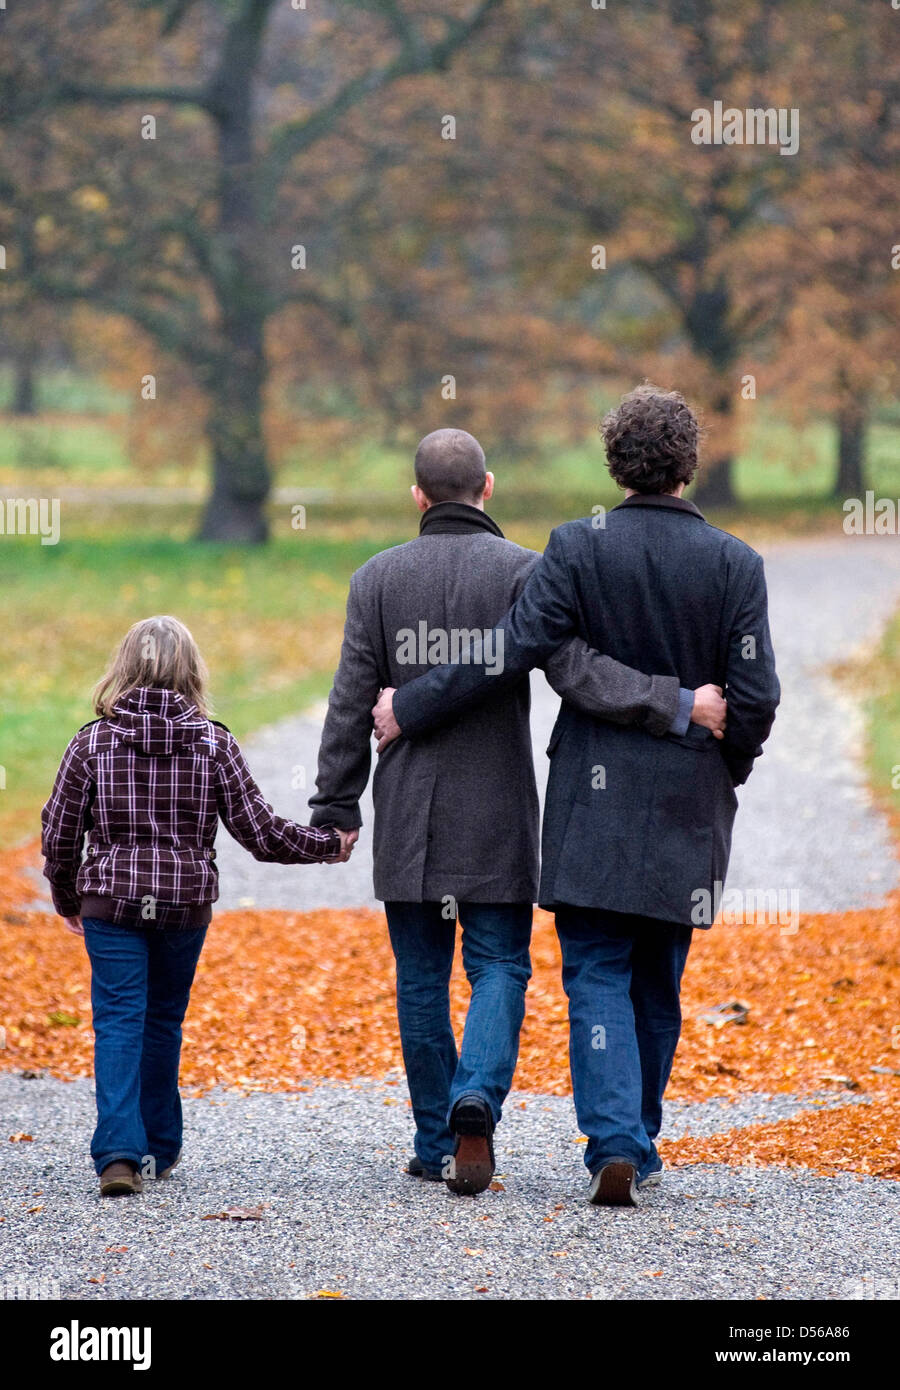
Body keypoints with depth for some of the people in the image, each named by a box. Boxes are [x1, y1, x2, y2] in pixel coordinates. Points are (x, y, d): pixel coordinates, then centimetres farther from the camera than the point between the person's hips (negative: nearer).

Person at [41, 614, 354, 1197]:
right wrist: (329, 844, 13)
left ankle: (120, 1151, -18)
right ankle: (158, 1148, 26)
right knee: (163, 1020, 17)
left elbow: (59, 834, 1)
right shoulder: (214, 743, -3)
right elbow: (261, 831, -3)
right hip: (185, 904, 1)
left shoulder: (92, 742, -4)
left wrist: (68, 901, 17)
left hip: (110, 902, -1)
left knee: (119, 1020, -2)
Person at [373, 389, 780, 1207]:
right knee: (657, 985, 15)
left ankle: (614, 1147, -16)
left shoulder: (579, 548, -7)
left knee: (597, 978, -1)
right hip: (688, 806, 2)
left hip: (594, 802, -2)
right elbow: (756, 697, -4)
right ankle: (638, 1146, 22)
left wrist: (410, 710, -3)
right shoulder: (734, 563, -2)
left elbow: (511, 651, -12)